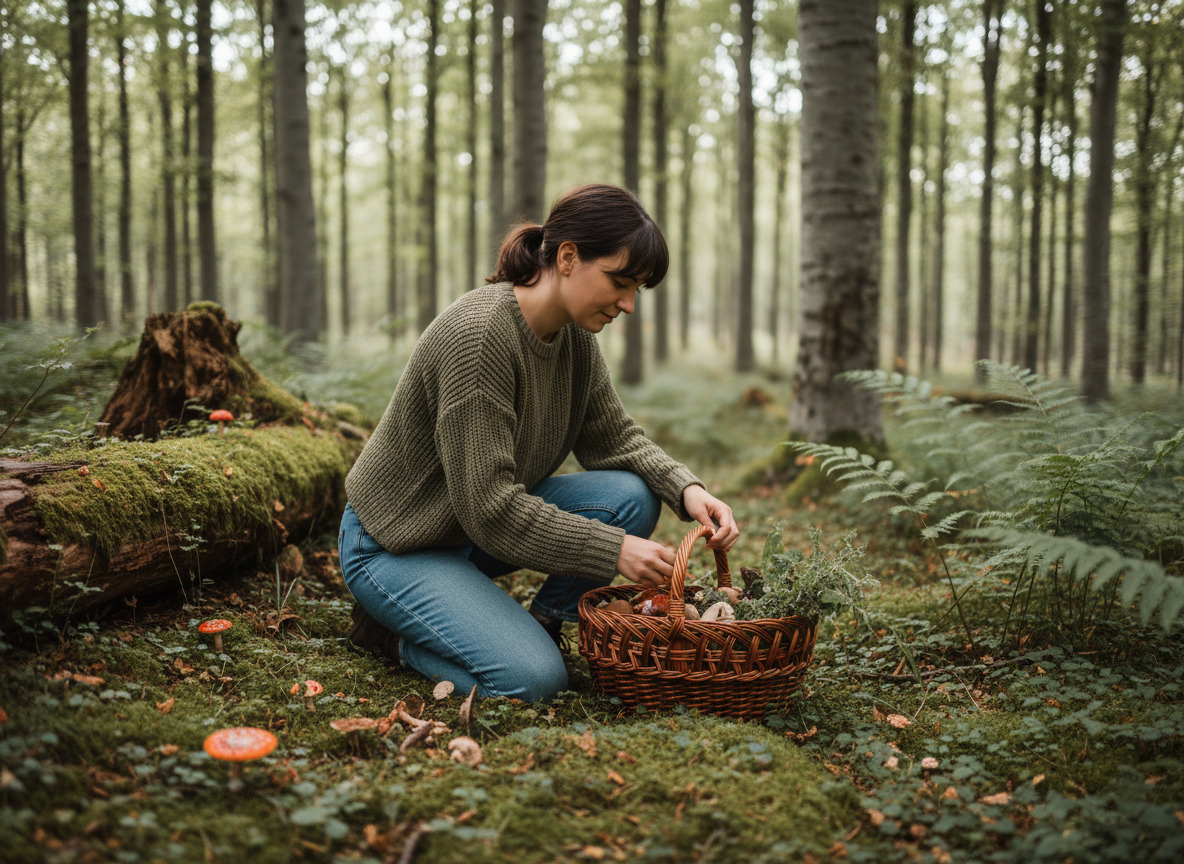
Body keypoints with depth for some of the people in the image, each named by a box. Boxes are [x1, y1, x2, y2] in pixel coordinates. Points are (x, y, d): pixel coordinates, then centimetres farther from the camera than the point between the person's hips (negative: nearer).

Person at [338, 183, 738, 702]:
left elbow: (614, 438, 4)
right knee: (533, 679, -23)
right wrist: (613, 551, -28)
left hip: (488, 519, 8)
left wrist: (687, 489, -15)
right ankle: (392, 630, 1)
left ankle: (544, 622, 6)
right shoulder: (479, 333, -30)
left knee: (631, 496, -13)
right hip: (396, 543, -8)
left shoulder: (575, 334, -4)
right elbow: (488, 507, -30)